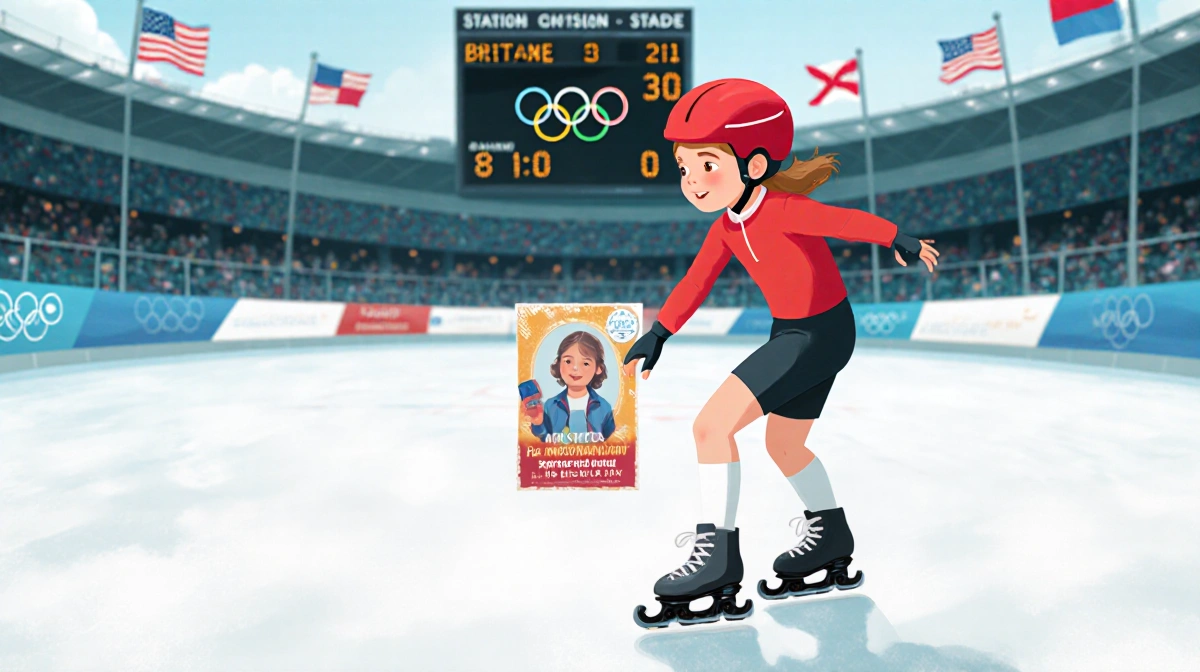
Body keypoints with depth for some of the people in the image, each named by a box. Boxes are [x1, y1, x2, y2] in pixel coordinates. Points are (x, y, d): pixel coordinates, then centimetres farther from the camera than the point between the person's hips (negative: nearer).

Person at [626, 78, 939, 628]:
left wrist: (902, 242, -5)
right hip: (791, 334, 10)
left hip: (821, 334, -9)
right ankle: (830, 541, 41)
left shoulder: (781, 209, -24)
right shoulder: (727, 226, 2)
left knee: (712, 425, -17)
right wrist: (656, 335, 11)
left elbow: (850, 221, -16)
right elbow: (696, 281, 10)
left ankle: (718, 554, -8)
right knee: (783, 445, 21)